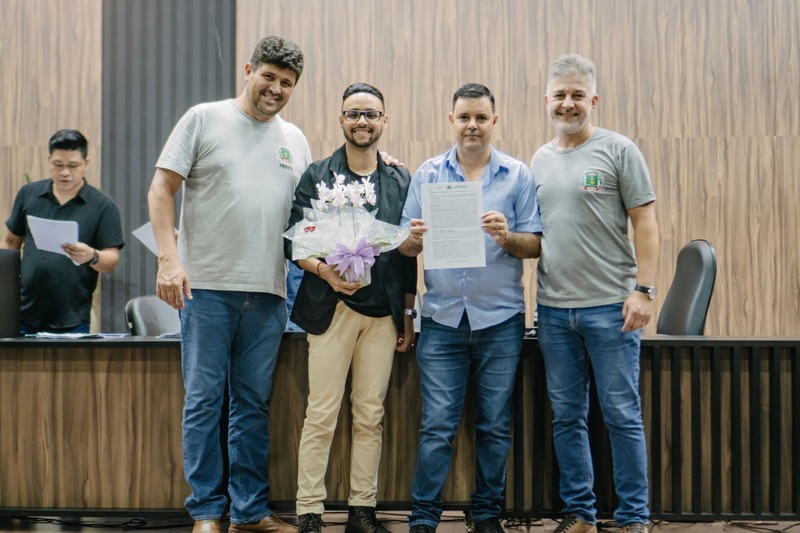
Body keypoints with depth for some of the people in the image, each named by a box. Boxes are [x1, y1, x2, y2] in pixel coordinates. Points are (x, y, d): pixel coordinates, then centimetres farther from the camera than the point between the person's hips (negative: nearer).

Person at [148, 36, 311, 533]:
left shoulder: (295, 140, 15)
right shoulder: (205, 119, 3)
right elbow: (162, 188, -2)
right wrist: (168, 257, -12)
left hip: (268, 292, 4)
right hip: (206, 285, -4)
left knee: (254, 404, 9)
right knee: (204, 400, 0)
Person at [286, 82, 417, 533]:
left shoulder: (401, 182, 11)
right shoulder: (316, 176, 4)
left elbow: (408, 254, 13)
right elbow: (294, 241, 0)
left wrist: (409, 314, 11)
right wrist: (323, 271, -18)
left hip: (384, 312, 3)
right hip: (332, 307, -2)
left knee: (371, 416, 7)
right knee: (321, 415, -3)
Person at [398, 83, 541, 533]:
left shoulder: (518, 175, 4)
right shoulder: (427, 174, 8)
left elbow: (535, 245, 0)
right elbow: (407, 247, 6)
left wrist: (506, 237, -19)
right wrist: (415, 239, -16)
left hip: (500, 318, 0)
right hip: (443, 315, 0)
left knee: (495, 425, 7)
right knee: (437, 425, -2)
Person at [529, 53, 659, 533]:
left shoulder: (619, 151, -2)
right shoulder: (540, 160, 13)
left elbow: (645, 223, -6)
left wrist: (644, 289, -12)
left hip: (610, 306, -5)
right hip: (554, 308, 5)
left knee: (622, 415, 0)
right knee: (567, 417, 10)